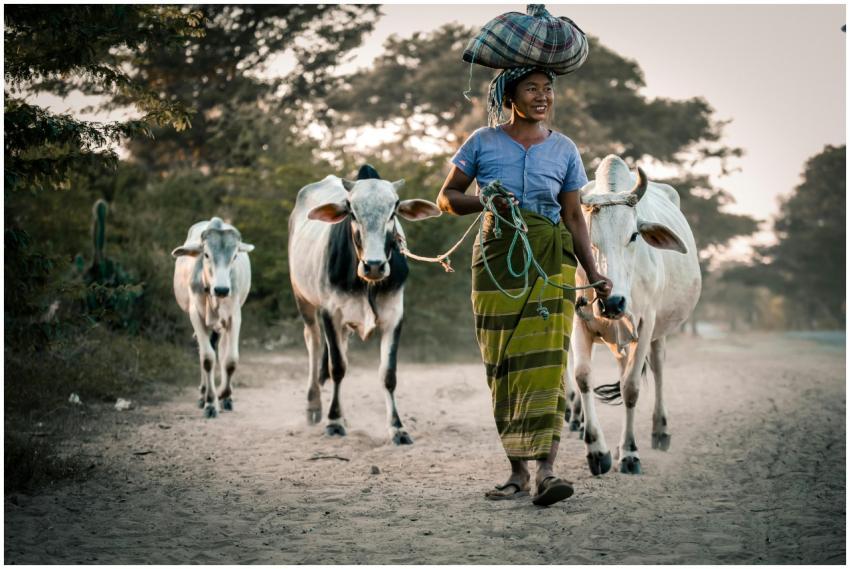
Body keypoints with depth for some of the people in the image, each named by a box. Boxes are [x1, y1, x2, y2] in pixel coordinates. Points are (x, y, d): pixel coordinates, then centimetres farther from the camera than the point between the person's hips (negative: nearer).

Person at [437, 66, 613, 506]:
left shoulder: (564, 150, 9)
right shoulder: (482, 143, 4)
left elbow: (573, 217, 12)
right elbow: (446, 197, 7)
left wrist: (593, 274, 5)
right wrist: (485, 202, -13)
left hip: (550, 259, 0)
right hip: (496, 259, 0)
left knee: (546, 360, -14)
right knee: (503, 366, 2)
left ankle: (544, 471, -20)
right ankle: (518, 471, 11)